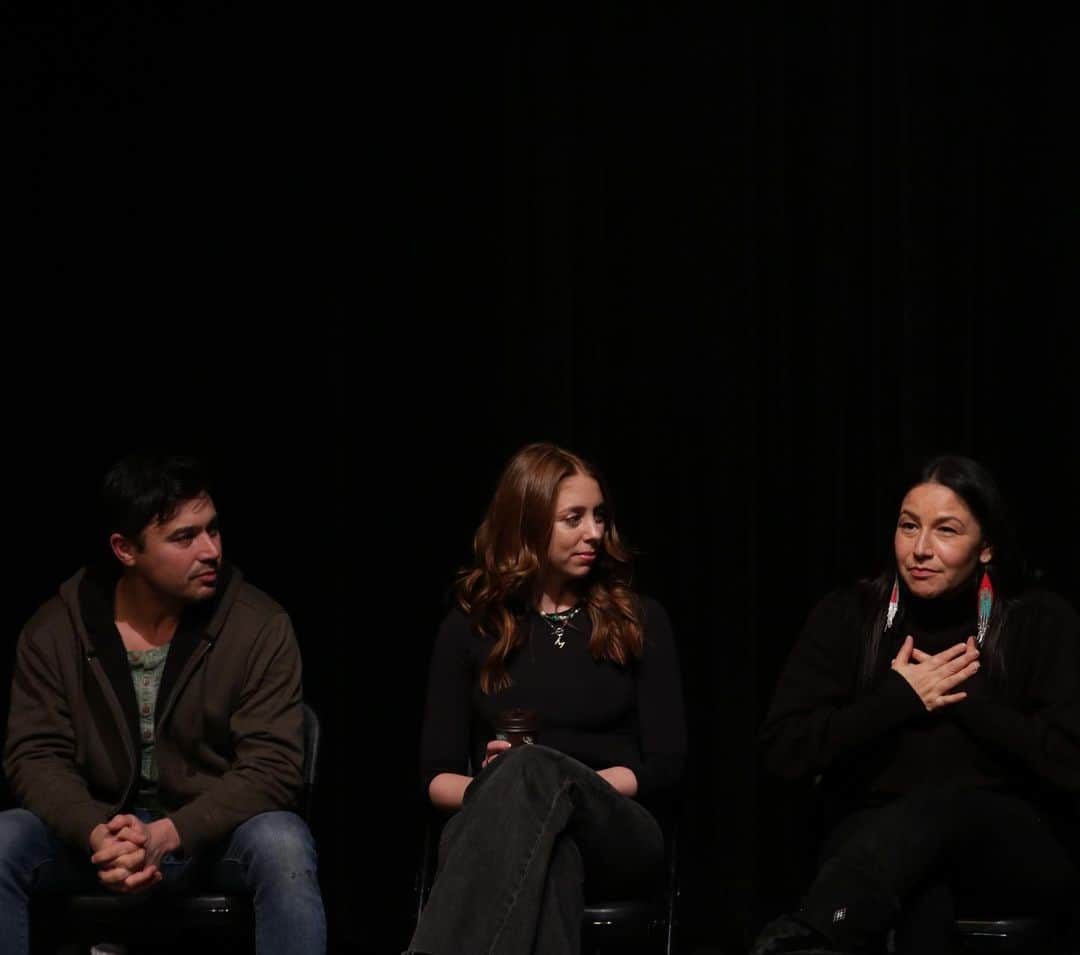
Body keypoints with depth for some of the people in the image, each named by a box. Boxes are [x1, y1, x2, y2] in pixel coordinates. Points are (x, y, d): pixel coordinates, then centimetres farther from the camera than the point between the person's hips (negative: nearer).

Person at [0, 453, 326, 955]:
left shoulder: (259, 625, -9)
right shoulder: (54, 631, -3)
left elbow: (272, 766, -14)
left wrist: (168, 835, -29)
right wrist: (98, 835, -28)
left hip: (212, 833, -1)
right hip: (96, 827, 2)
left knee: (283, 846, -34)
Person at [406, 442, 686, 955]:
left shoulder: (639, 621, 12)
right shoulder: (469, 629, 14)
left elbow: (664, 768, 5)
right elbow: (437, 776, 12)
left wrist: (531, 784, -10)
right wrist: (493, 793, -14)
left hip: (616, 834, 0)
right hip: (506, 832, 0)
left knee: (530, 770, -39)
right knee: (550, 856, -42)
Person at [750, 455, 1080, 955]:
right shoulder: (851, 615, 5)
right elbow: (783, 749, -2)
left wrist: (964, 699, -10)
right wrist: (899, 698, -9)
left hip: (1019, 854, -1)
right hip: (874, 839, 1)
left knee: (940, 803, -41)